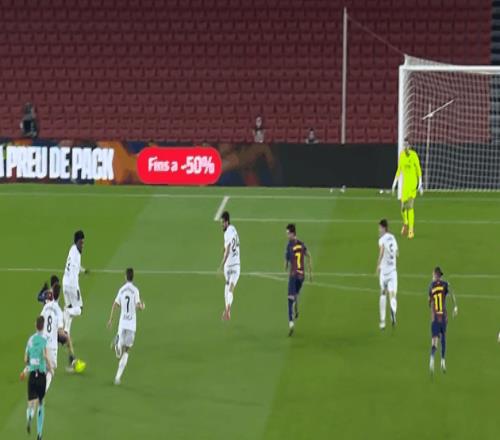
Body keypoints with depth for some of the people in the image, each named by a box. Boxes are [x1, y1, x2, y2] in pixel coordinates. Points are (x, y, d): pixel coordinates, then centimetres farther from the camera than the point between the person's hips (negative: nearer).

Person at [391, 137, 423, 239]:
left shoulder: (414, 155, -8)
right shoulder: (402, 155, 6)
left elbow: (418, 170, -6)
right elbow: (399, 169, 15)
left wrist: (420, 184, -9)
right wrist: (394, 183, 15)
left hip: (413, 183, -4)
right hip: (404, 183, 4)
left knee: (410, 206, -12)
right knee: (403, 206, 4)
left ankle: (411, 230, -9)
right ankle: (405, 224, 31)